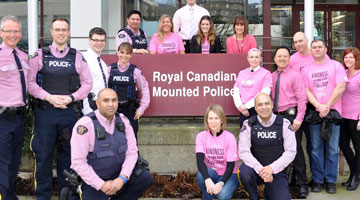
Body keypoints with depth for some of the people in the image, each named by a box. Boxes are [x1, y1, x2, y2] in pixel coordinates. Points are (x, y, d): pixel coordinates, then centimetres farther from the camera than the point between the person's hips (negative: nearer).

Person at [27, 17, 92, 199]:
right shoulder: (39, 55, 5)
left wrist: (70, 98, -7)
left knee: (67, 154, 8)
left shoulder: (77, 57, 8)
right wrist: (50, 97, -12)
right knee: (43, 154, 3)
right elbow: (30, 82, 0)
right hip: (44, 111, -1)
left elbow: (87, 83, 8)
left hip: (69, 111, 1)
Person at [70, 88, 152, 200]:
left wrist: (122, 179, -17)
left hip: (117, 176, 5)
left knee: (146, 177, -14)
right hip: (92, 181, -5)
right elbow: (78, 162, -21)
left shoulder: (123, 121, -4)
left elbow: (132, 152, -3)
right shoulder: (85, 125, -21)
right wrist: (101, 185, -20)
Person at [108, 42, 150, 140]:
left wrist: (142, 108, 2)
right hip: (113, 110, 1)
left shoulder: (135, 71, -1)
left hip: (130, 111, 0)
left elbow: (145, 89, 6)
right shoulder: (109, 69, 1)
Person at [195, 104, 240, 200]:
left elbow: (230, 165, -14)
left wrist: (221, 183, -32)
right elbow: (200, 160, -21)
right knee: (201, 174, -32)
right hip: (211, 174, 2)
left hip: (229, 174, -1)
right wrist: (207, 180, -39)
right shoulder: (201, 136, -8)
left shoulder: (230, 137, -13)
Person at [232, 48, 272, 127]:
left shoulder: (266, 73, 0)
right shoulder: (241, 73, 14)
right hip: (243, 111, 4)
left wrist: (246, 106, -9)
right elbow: (236, 92, 10)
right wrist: (240, 106, -6)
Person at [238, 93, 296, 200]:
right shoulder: (248, 124, -4)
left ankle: (268, 190, 20)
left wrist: (272, 168, -18)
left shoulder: (284, 124, -3)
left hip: (277, 170, 1)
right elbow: (244, 152, -10)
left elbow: (291, 151, -6)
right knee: (244, 173, -33)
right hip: (256, 169, -1)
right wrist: (260, 169, -23)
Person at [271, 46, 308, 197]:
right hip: (276, 115, 5)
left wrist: (299, 118, -15)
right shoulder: (272, 76, 13)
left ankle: (302, 184, 4)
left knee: (295, 149, -5)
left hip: (291, 115, -5)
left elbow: (302, 98, -8)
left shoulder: (295, 75, -2)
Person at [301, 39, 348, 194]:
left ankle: (331, 180, 8)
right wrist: (319, 106, -11)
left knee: (332, 148, -1)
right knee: (316, 148, 3)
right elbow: (306, 91, 4)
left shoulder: (336, 66, 6)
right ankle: (317, 180, 11)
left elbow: (340, 88, -4)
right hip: (314, 112, 1)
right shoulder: (306, 69, 11)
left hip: (333, 111, -1)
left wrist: (327, 106, -10)